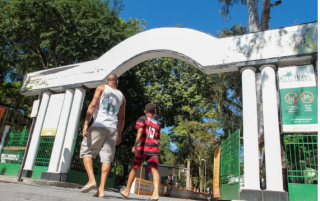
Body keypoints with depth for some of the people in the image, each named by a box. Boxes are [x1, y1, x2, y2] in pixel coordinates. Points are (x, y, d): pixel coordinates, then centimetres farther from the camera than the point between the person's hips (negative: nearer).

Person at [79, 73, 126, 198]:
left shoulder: (101, 88, 10)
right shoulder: (121, 96, 20)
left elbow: (93, 105, -5)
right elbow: (121, 118, 18)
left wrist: (85, 124, -9)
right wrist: (119, 135, 22)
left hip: (99, 126, -3)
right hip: (113, 129, 4)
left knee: (86, 152, 6)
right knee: (106, 158, 2)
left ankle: (91, 180, -12)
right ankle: (101, 189, -4)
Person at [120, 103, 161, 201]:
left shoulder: (142, 118, 6)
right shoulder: (157, 123, 20)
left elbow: (140, 131, -12)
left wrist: (135, 145, -18)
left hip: (143, 148, -2)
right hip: (154, 149, 3)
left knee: (134, 168, 12)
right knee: (154, 169, -7)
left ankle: (127, 191, 24)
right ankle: (155, 193, -26)